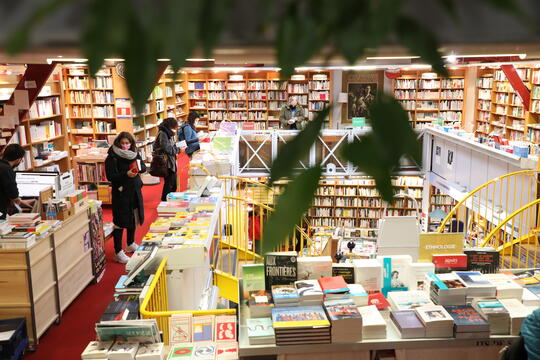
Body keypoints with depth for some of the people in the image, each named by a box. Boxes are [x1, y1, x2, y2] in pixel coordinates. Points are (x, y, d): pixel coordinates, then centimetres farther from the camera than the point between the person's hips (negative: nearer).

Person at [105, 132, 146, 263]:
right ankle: (118, 252, 3)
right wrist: (126, 174, -30)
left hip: (135, 191, 7)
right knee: (120, 222, -4)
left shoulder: (135, 154, 6)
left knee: (134, 219, 19)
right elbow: (110, 176, -17)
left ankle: (131, 244, 38)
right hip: (121, 193, -7)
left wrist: (138, 167, -18)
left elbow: (144, 167, 4)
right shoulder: (112, 157, -12)